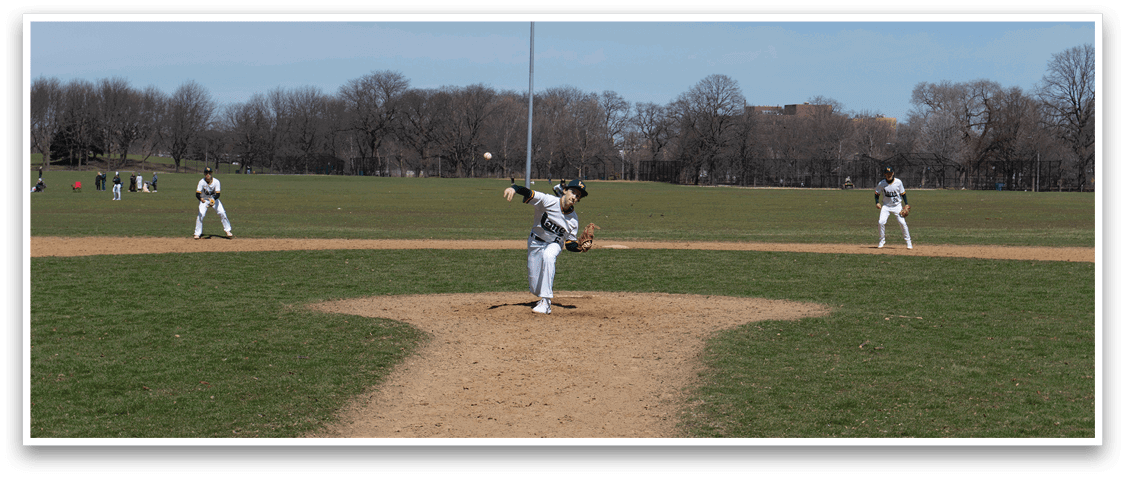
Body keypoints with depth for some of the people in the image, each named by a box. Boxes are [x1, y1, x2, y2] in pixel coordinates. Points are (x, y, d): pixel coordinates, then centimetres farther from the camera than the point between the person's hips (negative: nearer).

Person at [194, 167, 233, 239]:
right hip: (204, 200, -1)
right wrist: (201, 198, -51)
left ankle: (227, 230, 6)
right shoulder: (202, 182, -22)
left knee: (222, 213, -10)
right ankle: (197, 233, -9)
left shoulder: (216, 181, -20)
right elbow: (197, 194, -29)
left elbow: (217, 194, -24)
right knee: (200, 215, -18)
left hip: (214, 199, 1)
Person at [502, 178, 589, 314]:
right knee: (535, 287, 1)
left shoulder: (573, 219, -14)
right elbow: (529, 194, -36)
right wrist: (514, 188, -56)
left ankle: (545, 303, -35)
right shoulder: (548, 201, -23)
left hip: (555, 244, 0)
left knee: (548, 256, -37)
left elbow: (570, 244, -7)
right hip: (535, 242, 0)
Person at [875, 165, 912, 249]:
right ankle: (882, 241, 3)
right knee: (881, 222, -15)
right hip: (886, 206, 1)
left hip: (897, 206, -1)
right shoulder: (881, 184, -8)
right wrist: (877, 202, -10)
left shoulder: (898, 182, -9)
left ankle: (908, 242, 0)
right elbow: (876, 193, 5)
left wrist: (906, 204, -5)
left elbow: (903, 193, 2)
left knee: (902, 223, -12)